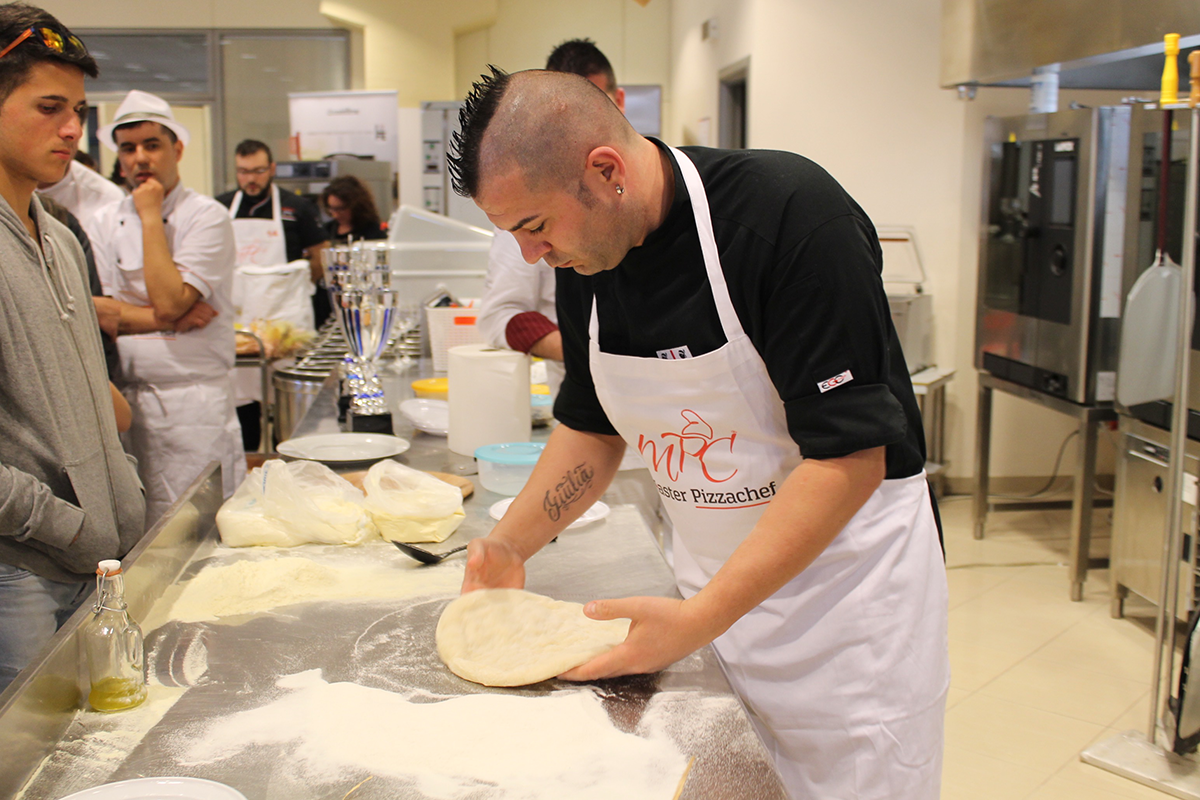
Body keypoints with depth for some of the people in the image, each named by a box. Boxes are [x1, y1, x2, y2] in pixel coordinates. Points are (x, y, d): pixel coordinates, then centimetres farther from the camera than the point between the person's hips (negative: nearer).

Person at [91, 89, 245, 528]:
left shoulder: (207, 216, -6)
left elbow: (169, 300, -19)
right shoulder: (108, 220, 10)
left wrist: (151, 217, -12)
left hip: (194, 402, -5)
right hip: (127, 402, 5)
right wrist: (164, 317, -13)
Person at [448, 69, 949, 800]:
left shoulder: (792, 213, -25)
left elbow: (848, 459, -25)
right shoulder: (585, 260, -4)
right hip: (716, 590, 6)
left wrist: (698, 619, -29)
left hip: (847, 578, -5)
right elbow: (592, 426, 12)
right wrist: (510, 545, -2)